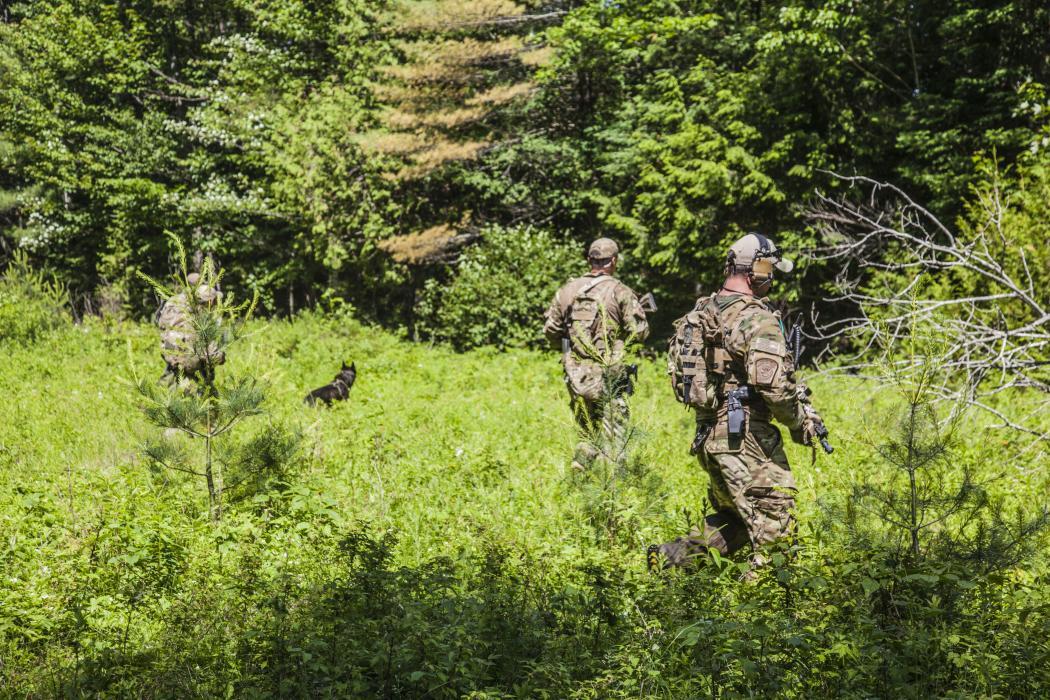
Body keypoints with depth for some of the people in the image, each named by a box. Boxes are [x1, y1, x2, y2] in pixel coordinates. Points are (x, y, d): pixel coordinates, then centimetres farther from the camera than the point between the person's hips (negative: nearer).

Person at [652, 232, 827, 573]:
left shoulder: (700, 311, 11)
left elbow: (679, 368, 17)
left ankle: (671, 556, 15)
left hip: (707, 435, 9)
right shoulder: (758, 319, -15)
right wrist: (802, 423, -7)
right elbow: (773, 384, -22)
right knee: (774, 523, 1)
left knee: (734, 517, 23)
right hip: (746, 436, -9)